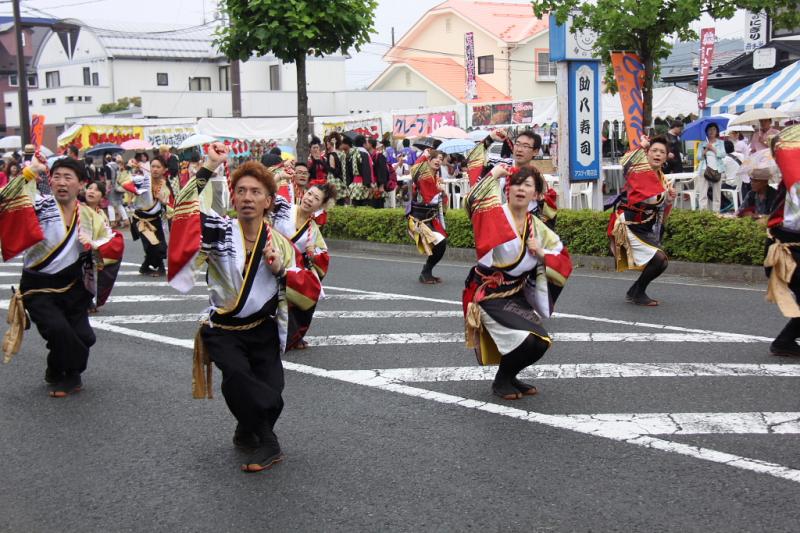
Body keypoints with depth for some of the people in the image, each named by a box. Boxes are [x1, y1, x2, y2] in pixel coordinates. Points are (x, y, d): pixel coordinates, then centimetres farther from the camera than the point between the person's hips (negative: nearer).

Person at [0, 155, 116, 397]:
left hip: (73, 288, 4)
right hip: (39, 288, -4)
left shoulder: (90, 216, 3)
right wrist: (29, 173, -30)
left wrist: (93, 245, -12)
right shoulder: (39, 206, -9)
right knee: (58, 330, -21)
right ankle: (66, 376, 10)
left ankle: (59, 375, 30)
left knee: (82, 337, -3)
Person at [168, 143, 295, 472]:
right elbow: (185, 210, -24)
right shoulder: (219, 231, -7)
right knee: (238, 376, -28)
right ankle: (267, 443, -6)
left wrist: (280, 269, -14)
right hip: (223, 331, -3)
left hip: (263, 331, 3)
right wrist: (209, 166, -25)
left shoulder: (280, 244, 2)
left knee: (271, 390, -11)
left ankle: (248, 433, 23)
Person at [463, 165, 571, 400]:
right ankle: (501, 382, 8)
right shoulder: (496, 213, -11)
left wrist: (542, 253, -10)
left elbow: (563, 263, 9)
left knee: (541, 343, 4)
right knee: (526, 341, -18)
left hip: (517, 296, 7)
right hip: (489, 296, -7)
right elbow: (473, 200, -32)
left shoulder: (537, 228, 4)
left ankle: (509, 377, 29)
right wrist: (494, 175, -20)